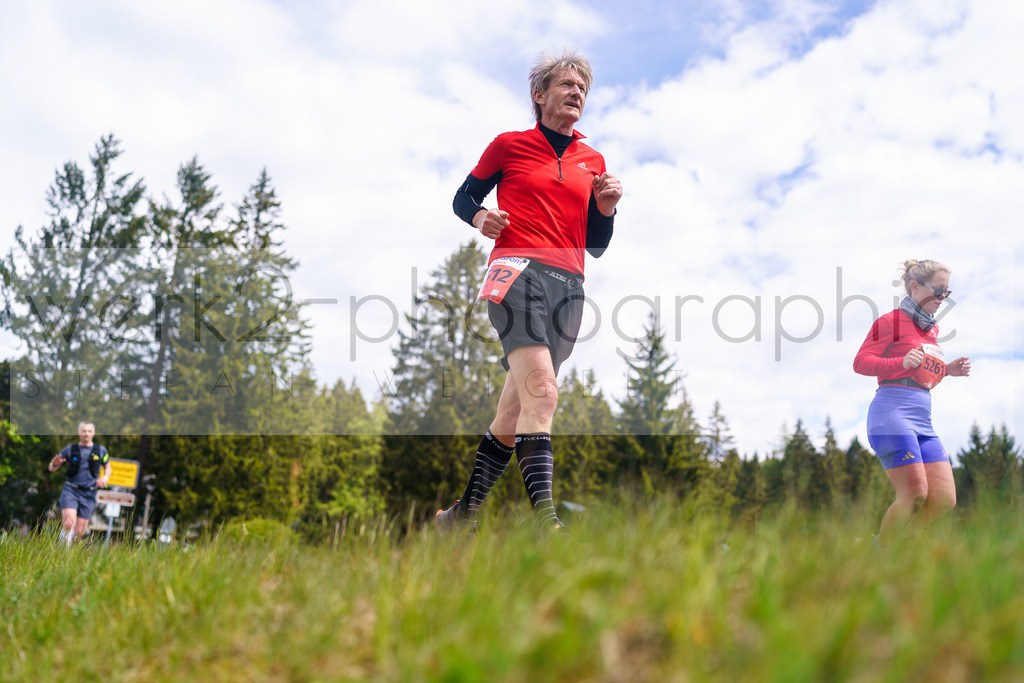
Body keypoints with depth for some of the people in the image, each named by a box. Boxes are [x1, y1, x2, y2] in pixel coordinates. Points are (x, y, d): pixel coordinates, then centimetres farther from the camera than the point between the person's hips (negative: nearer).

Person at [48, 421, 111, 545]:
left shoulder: (101, 450, 7)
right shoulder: (70, 449, 5)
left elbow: (107, 466, 23)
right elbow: (52, 468, 9)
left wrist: (105, 478, 2)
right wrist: (55, 463, -15)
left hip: (89, 494, 2)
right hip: (70, 490, -1)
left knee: (79, 533, 0)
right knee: (69, 524, -24)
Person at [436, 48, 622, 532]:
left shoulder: (592, 161, 20)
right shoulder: (510, 145, 10)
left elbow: (596, 246, 21)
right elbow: (462, 198, 18)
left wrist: (606, 208, 2)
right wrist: (480, 217, -4)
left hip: (569, 288, 4)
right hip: (518, 270, -4)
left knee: (513, 410, 3)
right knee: (541, 391, -25)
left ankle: (463, 513, 15)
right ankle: (544, 518, -32)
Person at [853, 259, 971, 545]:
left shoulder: (932, 329, 23)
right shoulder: (891, 321, -2)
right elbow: (860, 362, -8)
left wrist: (948, 369, 13)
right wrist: (902, 362, -22)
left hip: (923, 422, 8)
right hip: (893, 413, -8)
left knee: (944, 499, -2)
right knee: (915, 495, -16)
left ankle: (879, 543, 12)